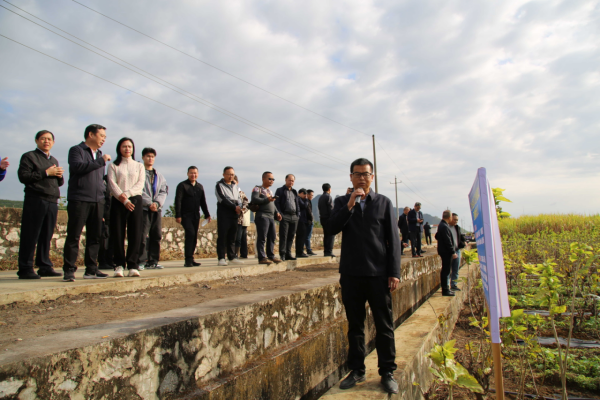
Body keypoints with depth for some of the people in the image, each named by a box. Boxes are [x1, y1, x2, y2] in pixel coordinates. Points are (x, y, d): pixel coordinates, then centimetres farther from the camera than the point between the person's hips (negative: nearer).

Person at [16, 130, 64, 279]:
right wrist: (46, 173, -12)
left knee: (47, 236, 7)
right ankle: (25, 268, 0)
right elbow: (23, 176, -10)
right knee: (30, 236, -4)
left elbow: (59, 183, 25)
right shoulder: (29, 156, 4)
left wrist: (59, 176, 3)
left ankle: (45, 267, 12)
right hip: (35, 200, -6)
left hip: (52, 202, 6)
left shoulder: (54, 160, 24)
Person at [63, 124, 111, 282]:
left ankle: (91, 269, 12)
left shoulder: (99, 154, 22)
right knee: (73, 236, -5)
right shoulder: (77, 150, 2)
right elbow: (78, 167, -18)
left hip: (97, 201, 7)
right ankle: (69, 270, 0)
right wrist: (101, 161, -16)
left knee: (95, 237, 6)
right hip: (79, 199, -6)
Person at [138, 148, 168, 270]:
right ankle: (141, 261, -4)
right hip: (144, 209, -5)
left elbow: (164, 191, 10)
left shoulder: (159, 175, 19)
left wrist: (157, 202, -7)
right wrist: (149, 203, -15)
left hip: (157, 209, 5)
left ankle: (153, 261, 11)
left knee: (156, 236, 5)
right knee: (142, 236, -9)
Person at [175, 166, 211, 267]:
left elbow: (203, 202, 20)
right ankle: (188, 260, -17)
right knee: (190, 233, -20)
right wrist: (178, 215, -15)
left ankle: (190, 259, 13)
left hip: (196, 215, 6)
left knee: (194, 237, 5)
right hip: (185, 215, -6)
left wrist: (207, 214, 14)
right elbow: (178, 201, -8)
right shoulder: (182, 185, -1)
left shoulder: (200, 186, 16)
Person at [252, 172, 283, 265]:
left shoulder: (270, 191, 24)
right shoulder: (257, 189, 1)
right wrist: (267, 200, -24)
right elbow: (254, 200, -15)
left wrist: (277, 213, 15)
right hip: (262, 216, -8)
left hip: (271, 217, 8)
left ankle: (271, 256, 17)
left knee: (272, 237, 9)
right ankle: (262, 257, -6)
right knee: (262, 238, -8)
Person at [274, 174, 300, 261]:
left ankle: (288, 254, 12)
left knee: (291, 237, 7)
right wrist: (280, 214, -13)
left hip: (294, 217, 6)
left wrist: (298, 215, 12)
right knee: (283, 236, -7)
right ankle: (282, 254, -5)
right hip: (285, 217, -6)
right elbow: (277, 203, -3)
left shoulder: (294, 192, 22)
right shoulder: (280, 190, 5)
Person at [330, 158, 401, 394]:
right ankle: (356, 370, 24)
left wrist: (394, 273, -4)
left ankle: (387, 373, 20)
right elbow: (333, 228, -7)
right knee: (355, 326, 11)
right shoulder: (342, 202, 9)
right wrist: (350, 204, -17)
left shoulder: (384, 202, 5)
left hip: (378, 274, -1)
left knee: (384, 326, 5)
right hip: (351, 274, 1)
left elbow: (393, 239, 2)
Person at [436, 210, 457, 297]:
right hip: (446, 251, -10)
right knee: (446, 271, -4)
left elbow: (437, 236, 21)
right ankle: (445, 290, 1)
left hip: (444, 251, 10)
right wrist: (453, 252, -19)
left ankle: (446, 288, 25)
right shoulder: (445, 227, -20)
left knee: (445, 270, 16)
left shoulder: (442, 225, 12)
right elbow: (448, 241, -22)